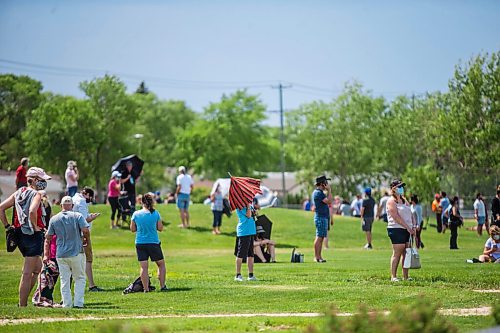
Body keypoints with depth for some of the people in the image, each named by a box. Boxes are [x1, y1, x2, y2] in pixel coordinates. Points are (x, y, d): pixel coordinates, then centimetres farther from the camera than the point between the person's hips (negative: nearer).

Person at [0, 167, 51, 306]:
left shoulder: (18, 193, 12)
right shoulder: (36, 194, -11)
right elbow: (32, 211, -30)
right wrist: (35, 226, -16)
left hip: (20, 235, 8)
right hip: (34, 236, -8)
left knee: (37, 268, 22)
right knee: (27, 273, -3)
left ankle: (23, 299, 18)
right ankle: (22, 305, 0)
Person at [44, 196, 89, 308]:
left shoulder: (54, 219, 5)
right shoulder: (77, 216, -3)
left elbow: (48, 238, 7)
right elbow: (85, 230, -15)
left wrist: (46, 255, 11)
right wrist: (85, 239, 7)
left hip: (61, 254, 2)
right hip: (76, 253, -2)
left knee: (64, 281, 8)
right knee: (80, 278, 10)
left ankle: (67, 305, 6)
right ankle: (78, 303, 2)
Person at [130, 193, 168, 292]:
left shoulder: (136, 214, -2)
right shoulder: (155, 213, -7)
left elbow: (132, 229, 5)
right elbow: (160, 228, -2)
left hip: (140, 243, 1)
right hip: (154, 243, -1)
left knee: (143, 267, 1)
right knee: (161, 264, 14)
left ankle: (146, 289, -3)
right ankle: (162, 286, 11)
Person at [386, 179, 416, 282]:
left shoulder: (404, 200, 20)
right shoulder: (391, 201, -6)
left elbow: (410, 214, 18)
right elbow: (396, 217, -15)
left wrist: (413, 226, 2)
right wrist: (408, 227, -16)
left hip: (407, 230, 8)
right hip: (397, 230, -8)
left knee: (406, 253, 5)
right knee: (397, 253, -10)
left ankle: (405, 276, 8)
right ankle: (393, 276, -7)